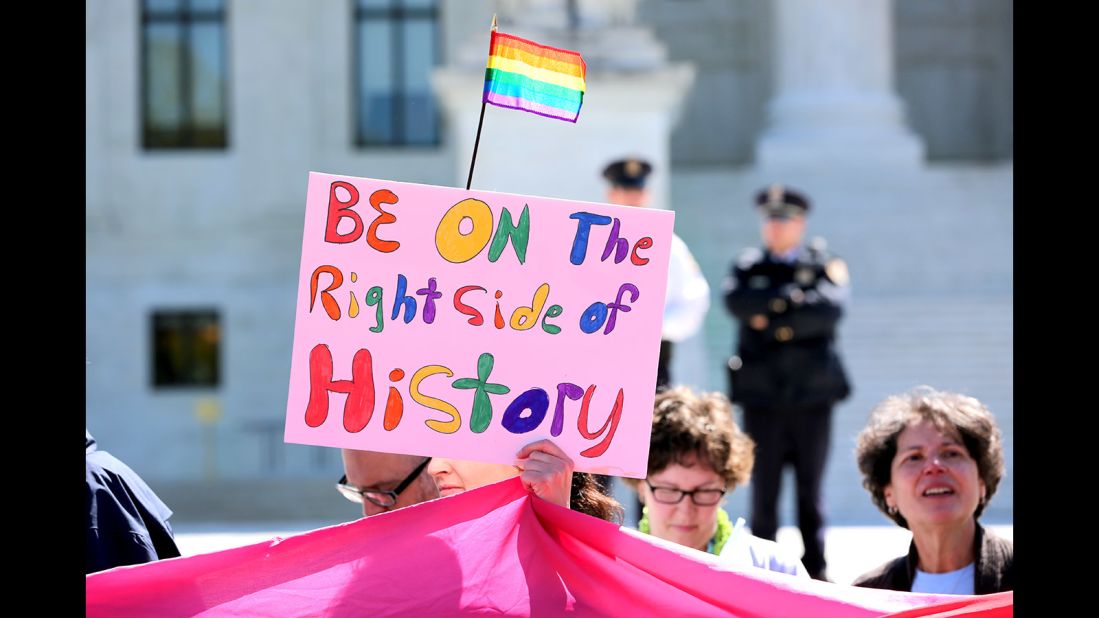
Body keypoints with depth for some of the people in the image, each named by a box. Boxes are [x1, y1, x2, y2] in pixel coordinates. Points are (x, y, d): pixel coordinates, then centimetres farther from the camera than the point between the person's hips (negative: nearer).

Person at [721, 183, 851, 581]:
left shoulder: (823, 264, 8)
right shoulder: (748, 266, 12)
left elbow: (832, 309, -11)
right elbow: (736, 301, -9)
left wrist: (772, 316, -10)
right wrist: (793, 297, -12)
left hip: (812, 394, 0)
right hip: (761, 394, 0)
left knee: (811, 488, 4)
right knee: (764, 487, -1)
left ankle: (815, 569, 9)